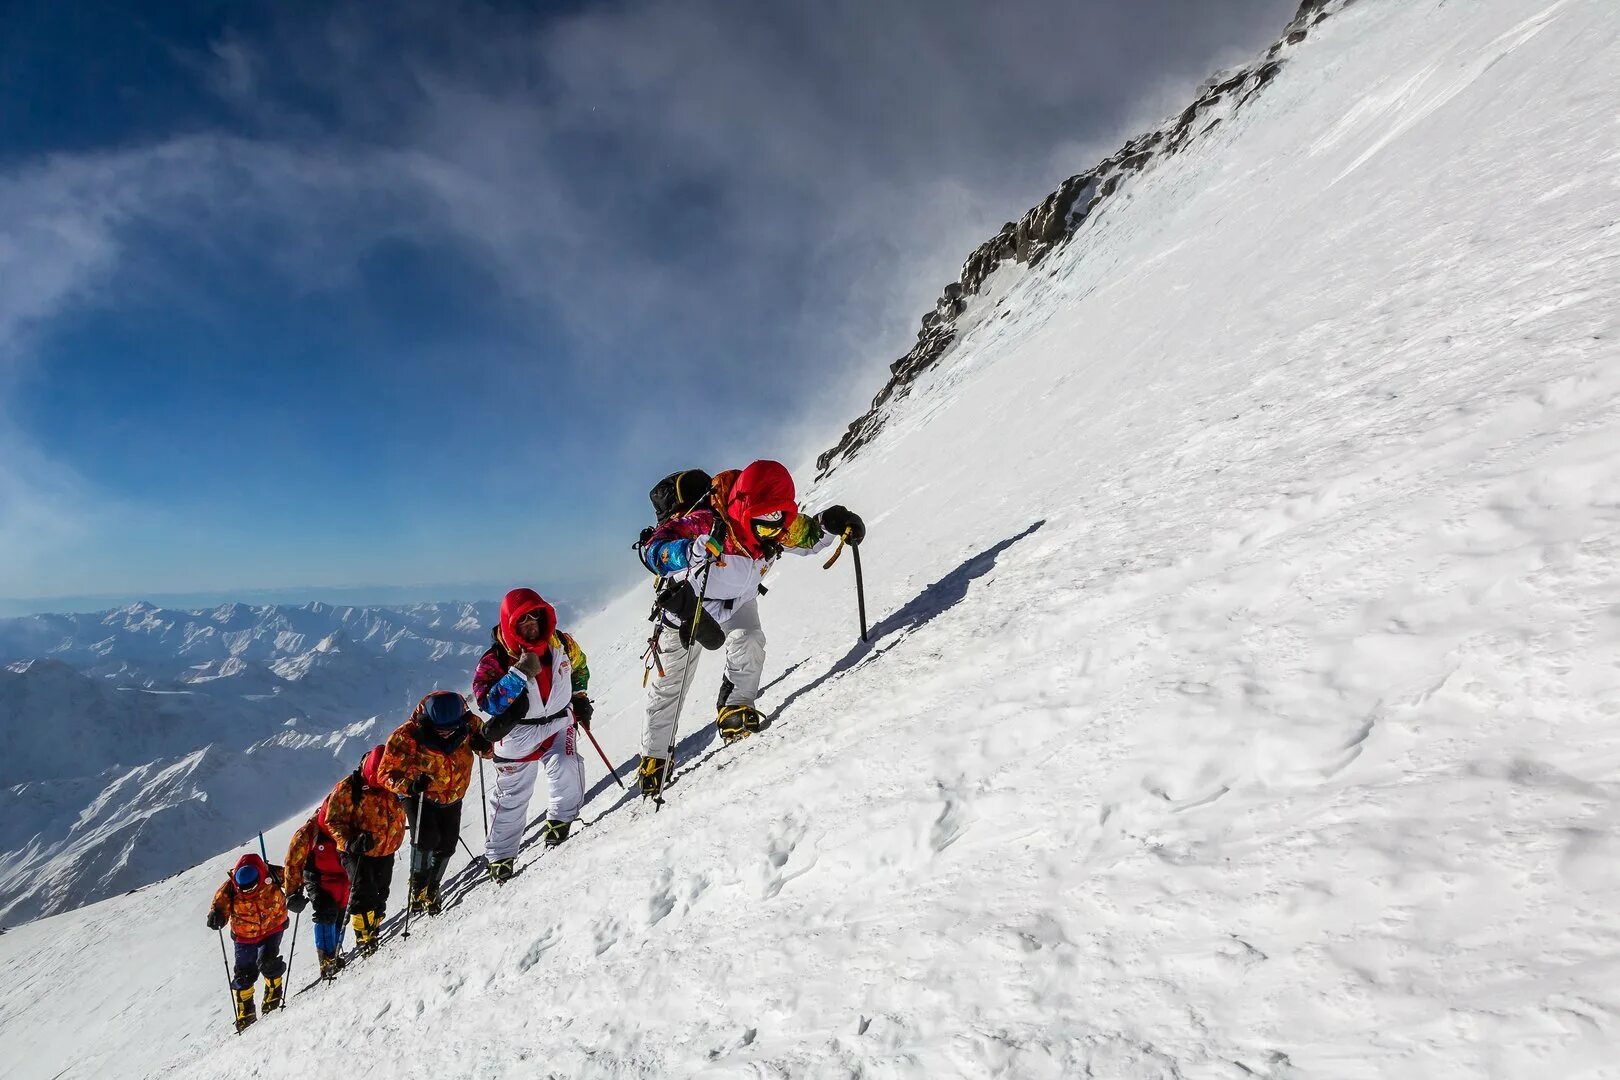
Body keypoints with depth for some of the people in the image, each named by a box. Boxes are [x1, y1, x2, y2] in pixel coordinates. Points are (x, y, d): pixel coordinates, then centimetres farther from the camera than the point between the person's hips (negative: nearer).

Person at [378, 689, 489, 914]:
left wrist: (484, 745, -30)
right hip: (418, 797, -3)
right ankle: (418, 888, 6)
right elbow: (387, 773, -22)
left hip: (453, 797, 3)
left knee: (446, 846, 6)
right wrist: (410, 785, -41)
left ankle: (431, 889, 34)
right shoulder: (406, 737, -29)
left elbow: (491, 746, -5)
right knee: (426, 838, -21)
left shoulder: (468, 725, -22)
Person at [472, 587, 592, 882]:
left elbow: (579, 667, 15)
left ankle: (561, 820, 1)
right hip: (517, 734, -2)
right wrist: (520, 673, -37)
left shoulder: (561, 643, -7)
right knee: (511, 796, 9)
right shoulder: (496, 659, -17)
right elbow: (487, 701, -29)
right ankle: (500, 856, 28)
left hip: (558, 724, 2)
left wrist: (579, 699, 10)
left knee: (566, 768, -25)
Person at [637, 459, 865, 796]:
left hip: (738, 600, 3)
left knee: (749, 642, -27)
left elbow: (807, 536, -5)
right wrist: (693, 549, -61)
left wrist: (830, 523, -27)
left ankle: (735, 710, -4)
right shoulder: (708, 523, -39)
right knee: (671, 681, 6)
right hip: (689, 600, -3)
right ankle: (654, 757, 24)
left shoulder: (781, 526, -24)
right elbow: (653, 549, -42)